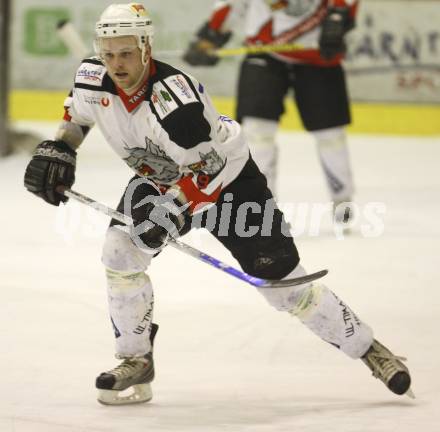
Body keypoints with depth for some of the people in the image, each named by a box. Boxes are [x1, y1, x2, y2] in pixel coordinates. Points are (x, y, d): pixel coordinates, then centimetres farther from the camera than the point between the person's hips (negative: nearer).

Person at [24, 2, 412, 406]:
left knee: (282, 280, -7)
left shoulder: (175, 96, -37)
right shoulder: (92, 79, -17)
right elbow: (78, 112, 9)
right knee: (120, 251, -16)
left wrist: (172, 209, -43)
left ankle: (368, 347, 8)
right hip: (159, 179, 6)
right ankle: (137, 362, -1)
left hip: (228, 178, -6)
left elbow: (208, 166, -34)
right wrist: (57, 150, -3)